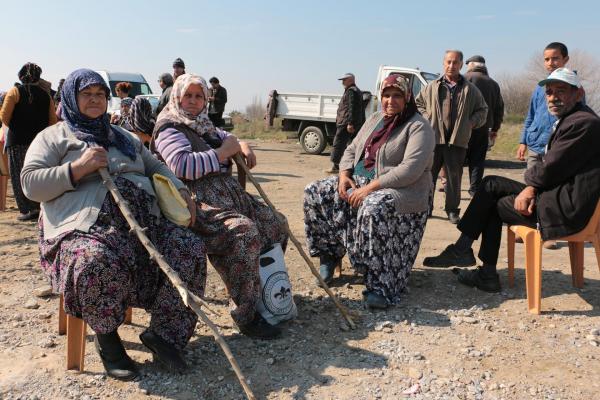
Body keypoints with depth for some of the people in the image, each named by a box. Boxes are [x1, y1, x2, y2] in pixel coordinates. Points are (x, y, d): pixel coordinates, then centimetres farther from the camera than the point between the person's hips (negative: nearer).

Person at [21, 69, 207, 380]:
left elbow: (156, 167, 31)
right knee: (98, 263, -40)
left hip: (144, 219, 5)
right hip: (86, 225, -5)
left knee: (191, 248, -20)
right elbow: (29, 184, 3)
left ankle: (162, 332, -8)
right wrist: (78, 168, -9)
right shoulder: (53, 137, 15)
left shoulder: (124, 137, 31)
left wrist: (179, 187, 10)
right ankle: (106, 337, -9)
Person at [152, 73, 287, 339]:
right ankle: (245, 315, -25)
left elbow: (225, 137, 42)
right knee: (244, 232, -34)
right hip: (200, 200, -10)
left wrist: (242, 145, 18)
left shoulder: (202, 125, 24)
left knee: (275, 225, 6)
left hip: (227, 192, 10)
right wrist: (222, 153, -11)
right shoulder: (169, 128, -2)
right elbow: (182, 165, -19)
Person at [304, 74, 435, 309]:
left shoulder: (418, 127, -9)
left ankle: (380, 286, -33)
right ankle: (329, 254, 6)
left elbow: (410, 170, -22)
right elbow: (351, 150, 18)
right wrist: (344, 175, -5)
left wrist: (370, 188, -26)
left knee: (374, 208, -41)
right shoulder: (374, 120, 15)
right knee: (315, 192, -6)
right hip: (359, 181, 8)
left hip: (403, 190, -8)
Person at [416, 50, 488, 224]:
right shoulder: (432, 87, 8)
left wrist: (471, 123, 2)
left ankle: (452, 209, 17)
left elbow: (482, 110, 17)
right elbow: (418, 103, 18)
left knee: (454, 177, 5)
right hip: (434, 138, 0)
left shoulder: (470, 89, 9)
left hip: (457, 140, 0)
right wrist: (426, 118, 3)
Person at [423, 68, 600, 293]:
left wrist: (530, 183, 1)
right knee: (492, 185, 7)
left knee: (493, 205, -1)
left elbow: (550, 168, -20)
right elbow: (549, 166, 11)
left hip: (567, 207, -9)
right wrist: (531, 187, -8)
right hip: (560, 193, 9)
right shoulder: (569, 119, 14)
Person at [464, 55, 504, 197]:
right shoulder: (493, 84, 18)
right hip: (484, 127, 5)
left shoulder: (466, 78, -1)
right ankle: (475, 189, 7)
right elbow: (499, 108, 17)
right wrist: (495, 129, 21)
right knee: (478, 160, 8)